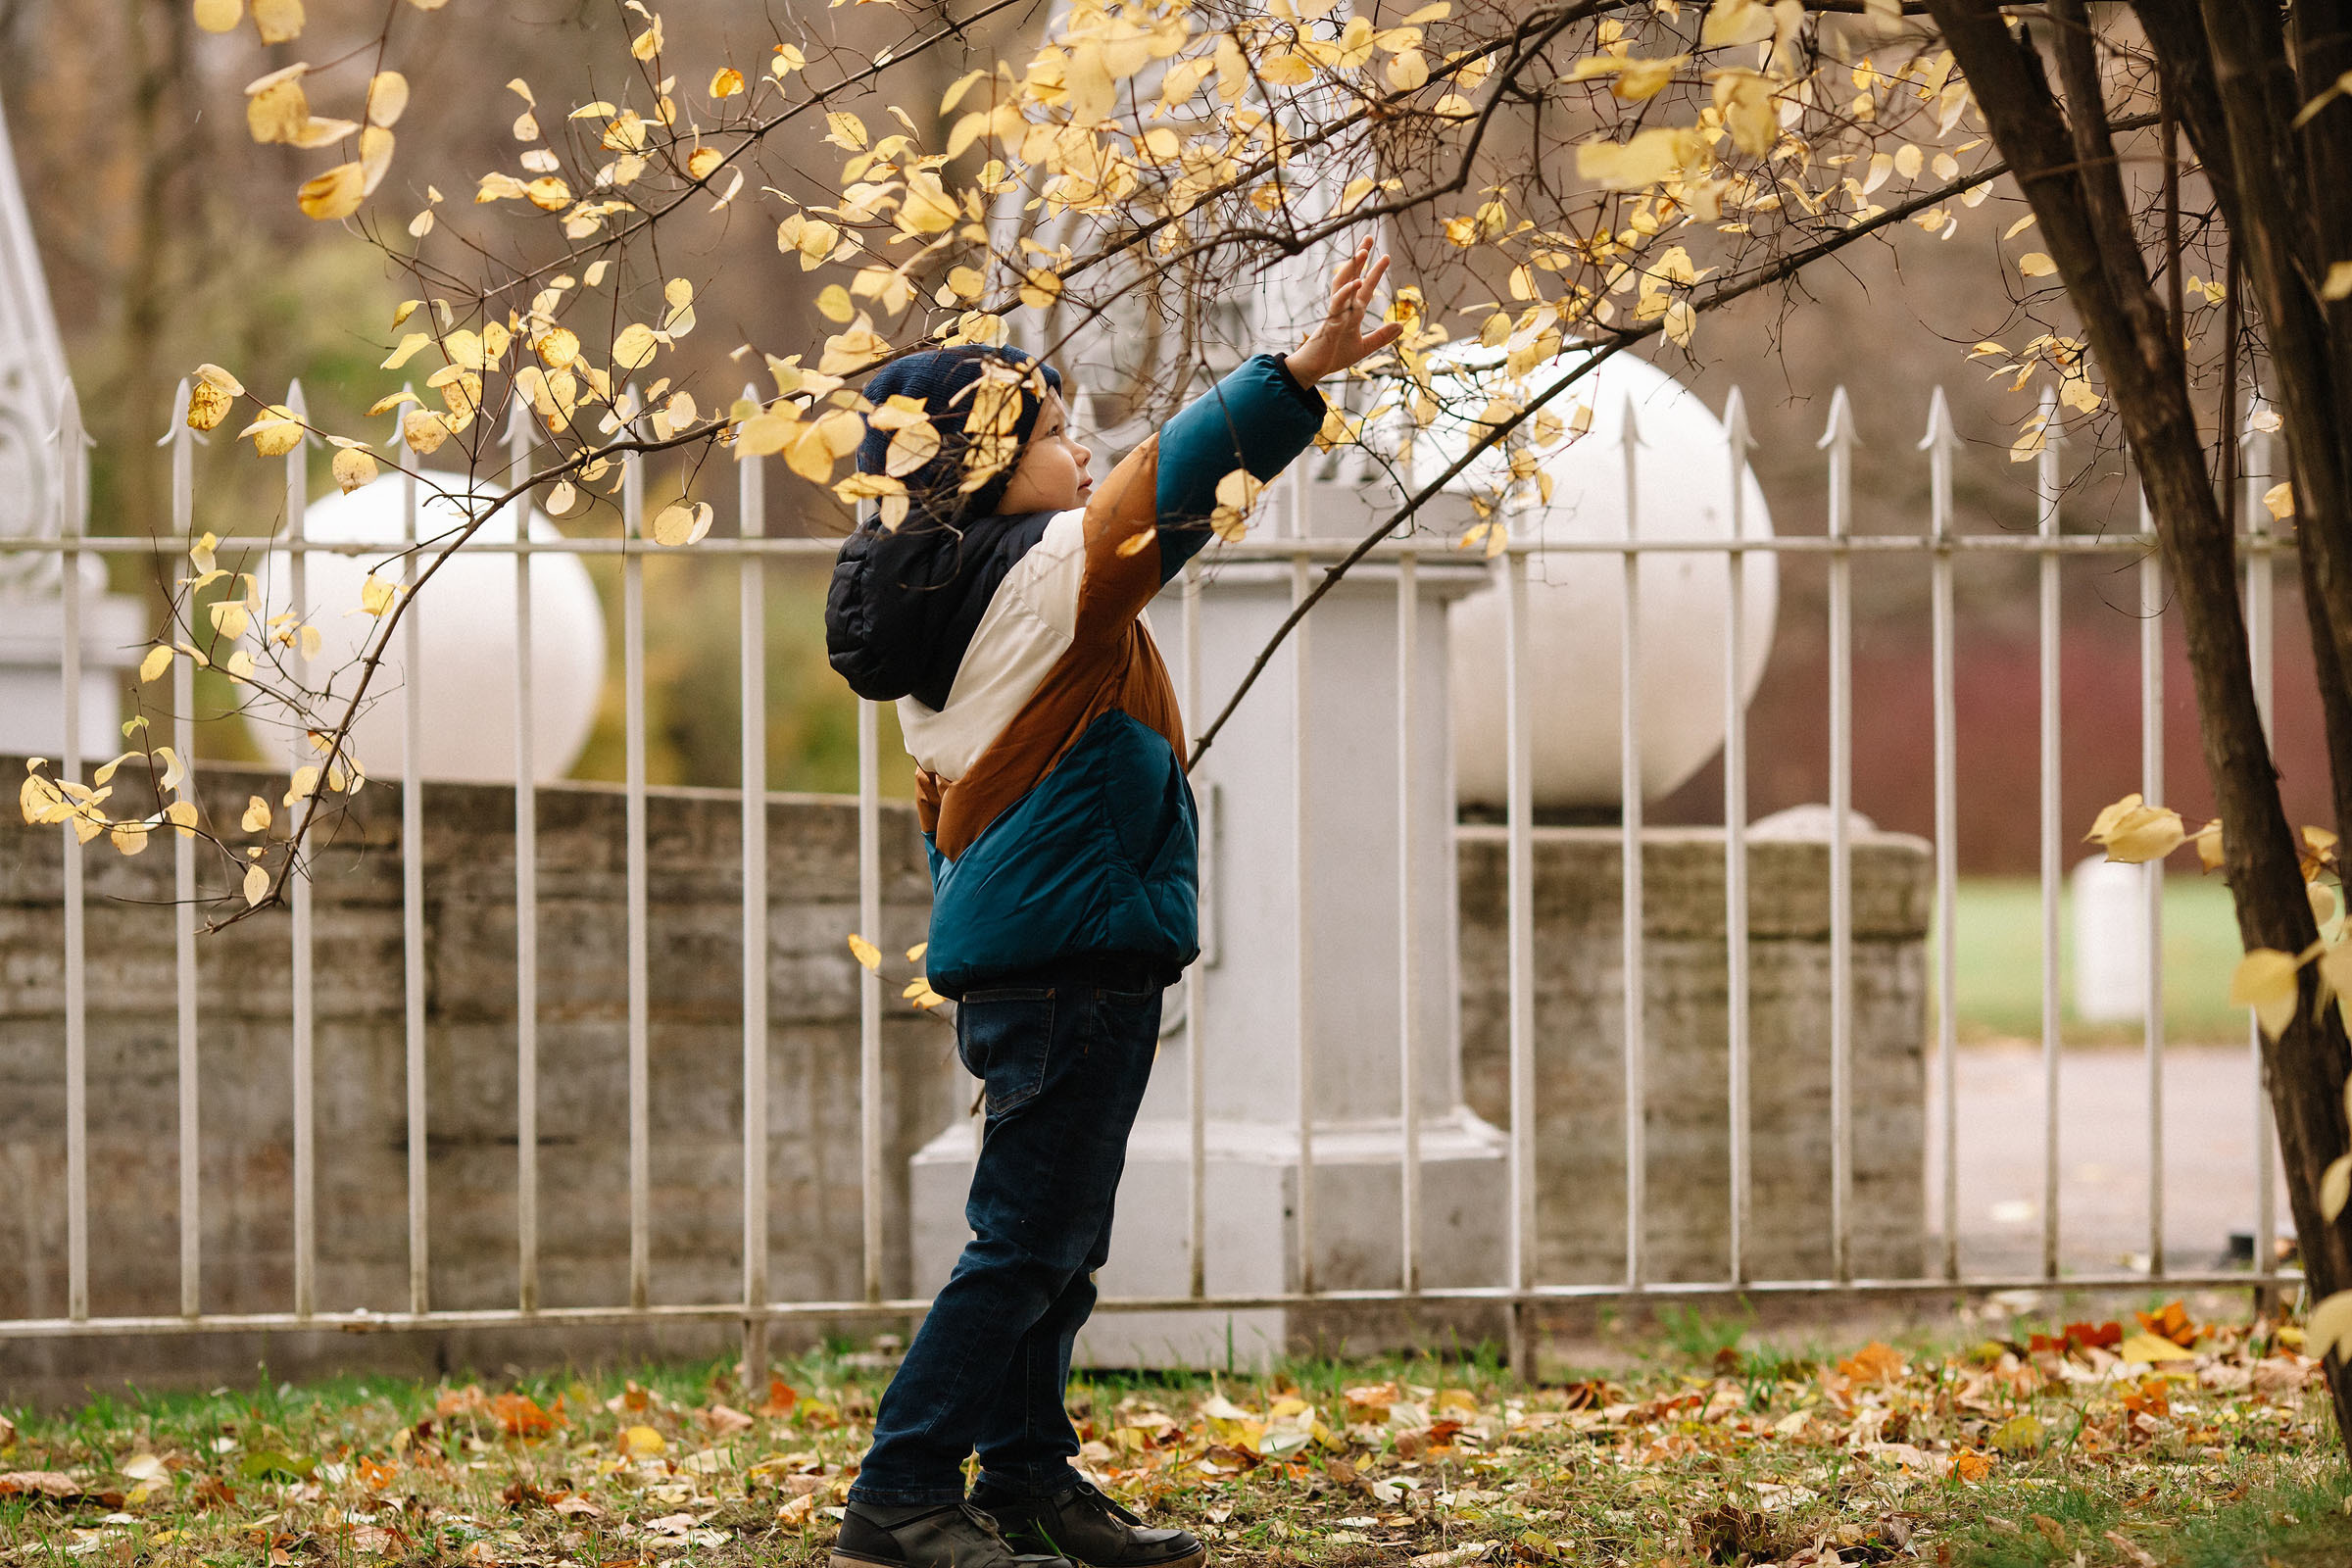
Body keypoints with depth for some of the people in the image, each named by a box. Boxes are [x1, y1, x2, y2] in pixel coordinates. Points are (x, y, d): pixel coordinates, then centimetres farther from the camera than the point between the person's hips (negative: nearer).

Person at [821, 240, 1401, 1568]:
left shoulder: (935, 612, 15)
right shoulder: (1040, 571, -12)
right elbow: (1179, 479, -23)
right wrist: (1303, 375, -28)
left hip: (1006, 951, 10)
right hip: (1072, 952, -10)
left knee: (1053, 1243, 15)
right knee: (1029, 1245, -8)